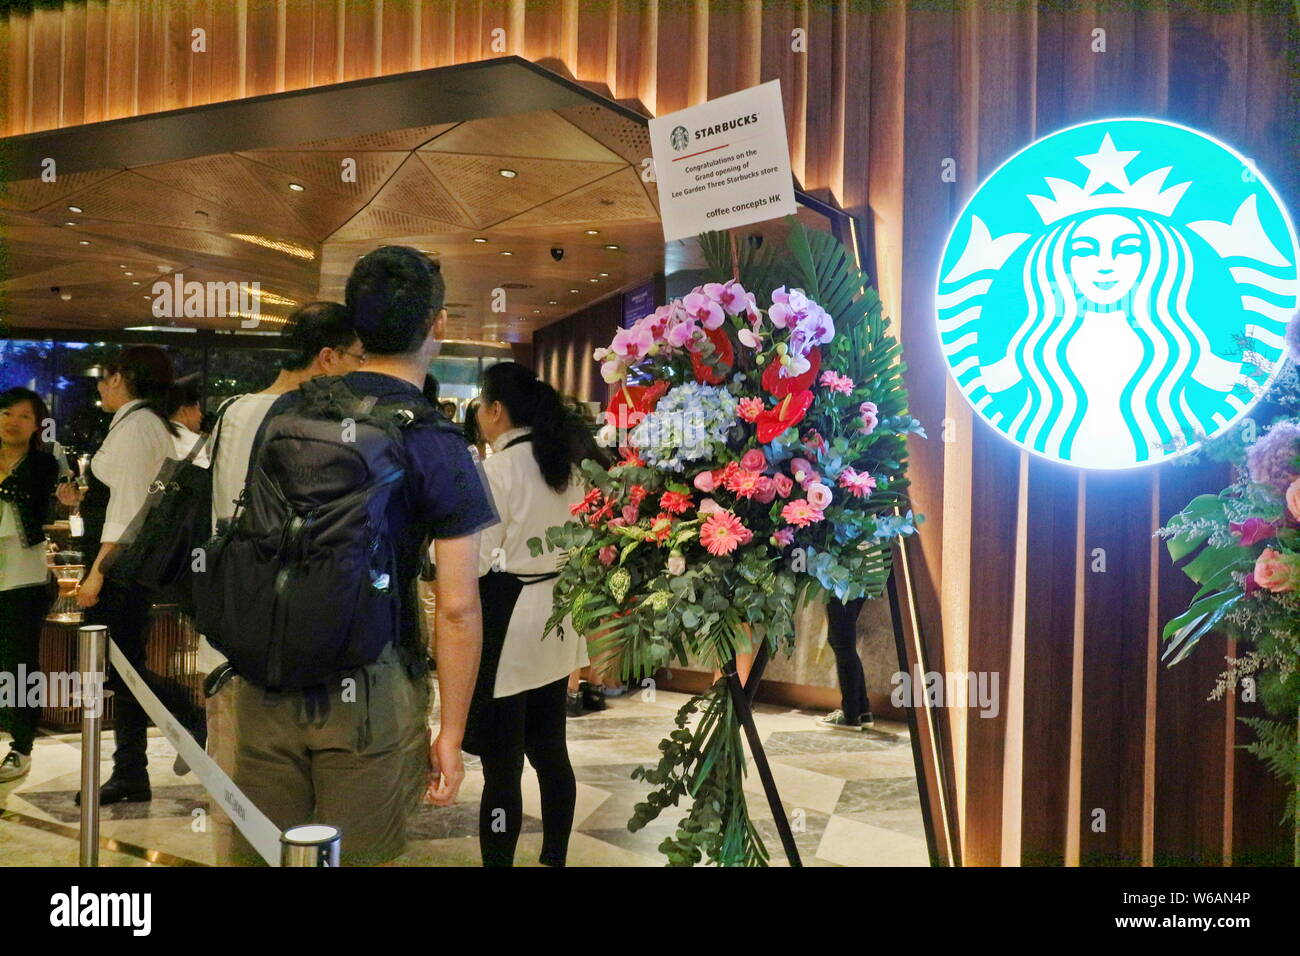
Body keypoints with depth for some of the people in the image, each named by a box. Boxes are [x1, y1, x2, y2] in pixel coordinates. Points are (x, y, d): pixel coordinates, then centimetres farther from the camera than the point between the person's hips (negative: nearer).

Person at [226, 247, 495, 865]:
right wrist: (451, 734, -5)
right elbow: (457, 608, -14)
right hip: (368, 692, -4)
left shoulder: (285, 412, 3)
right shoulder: (435, 443, -11)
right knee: (360, 857, 12)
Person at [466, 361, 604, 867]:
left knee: (502, 764, 0)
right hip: (556, 617, 8)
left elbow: (477, 560, -14)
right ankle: (555, 857, 30)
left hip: (508, 620, -8)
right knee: (550, 750, 18)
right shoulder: (566, 464, 8)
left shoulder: (498, 468, -15)